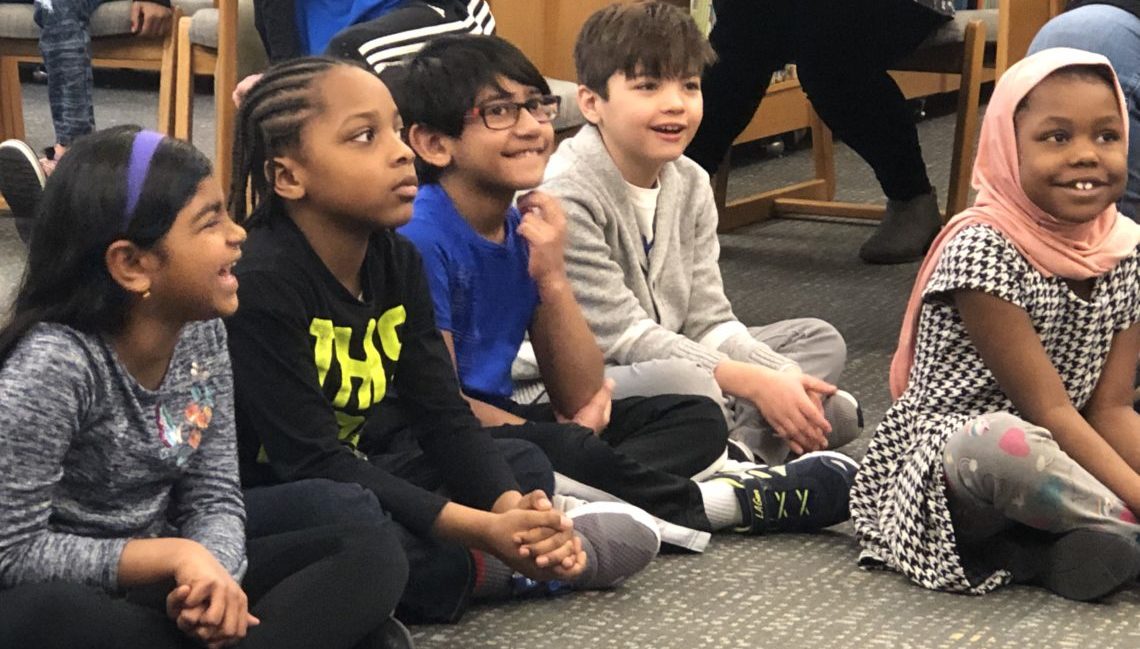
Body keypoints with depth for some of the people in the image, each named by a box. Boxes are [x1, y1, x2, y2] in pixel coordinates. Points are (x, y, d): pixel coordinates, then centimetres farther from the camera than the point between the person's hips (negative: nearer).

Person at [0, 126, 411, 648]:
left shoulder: (201, 333, 0)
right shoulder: (52, 362, -22)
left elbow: (213, 497, 2)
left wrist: (210, 570, -22)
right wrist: (174, 555, -26)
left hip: (161, 589, 6)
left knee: (373, 555, -8)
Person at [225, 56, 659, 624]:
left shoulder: (397, 262, 0)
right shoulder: (259, 282, -25)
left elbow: (444, 418, -2)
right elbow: (312, 459, -28)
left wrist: (511, 507, -23)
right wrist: (482, 528, -31)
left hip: (349, 475, 8)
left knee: (525, 465, 8)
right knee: (348, 513, -37)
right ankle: (480, 568, -11)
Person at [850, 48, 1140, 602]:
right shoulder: (983, 250, -18)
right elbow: (1048, 411, -20)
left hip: (1058, 454, 8)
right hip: (942, 465, -7)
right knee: (999, 442, -40)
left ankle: (1032, 550, -18)